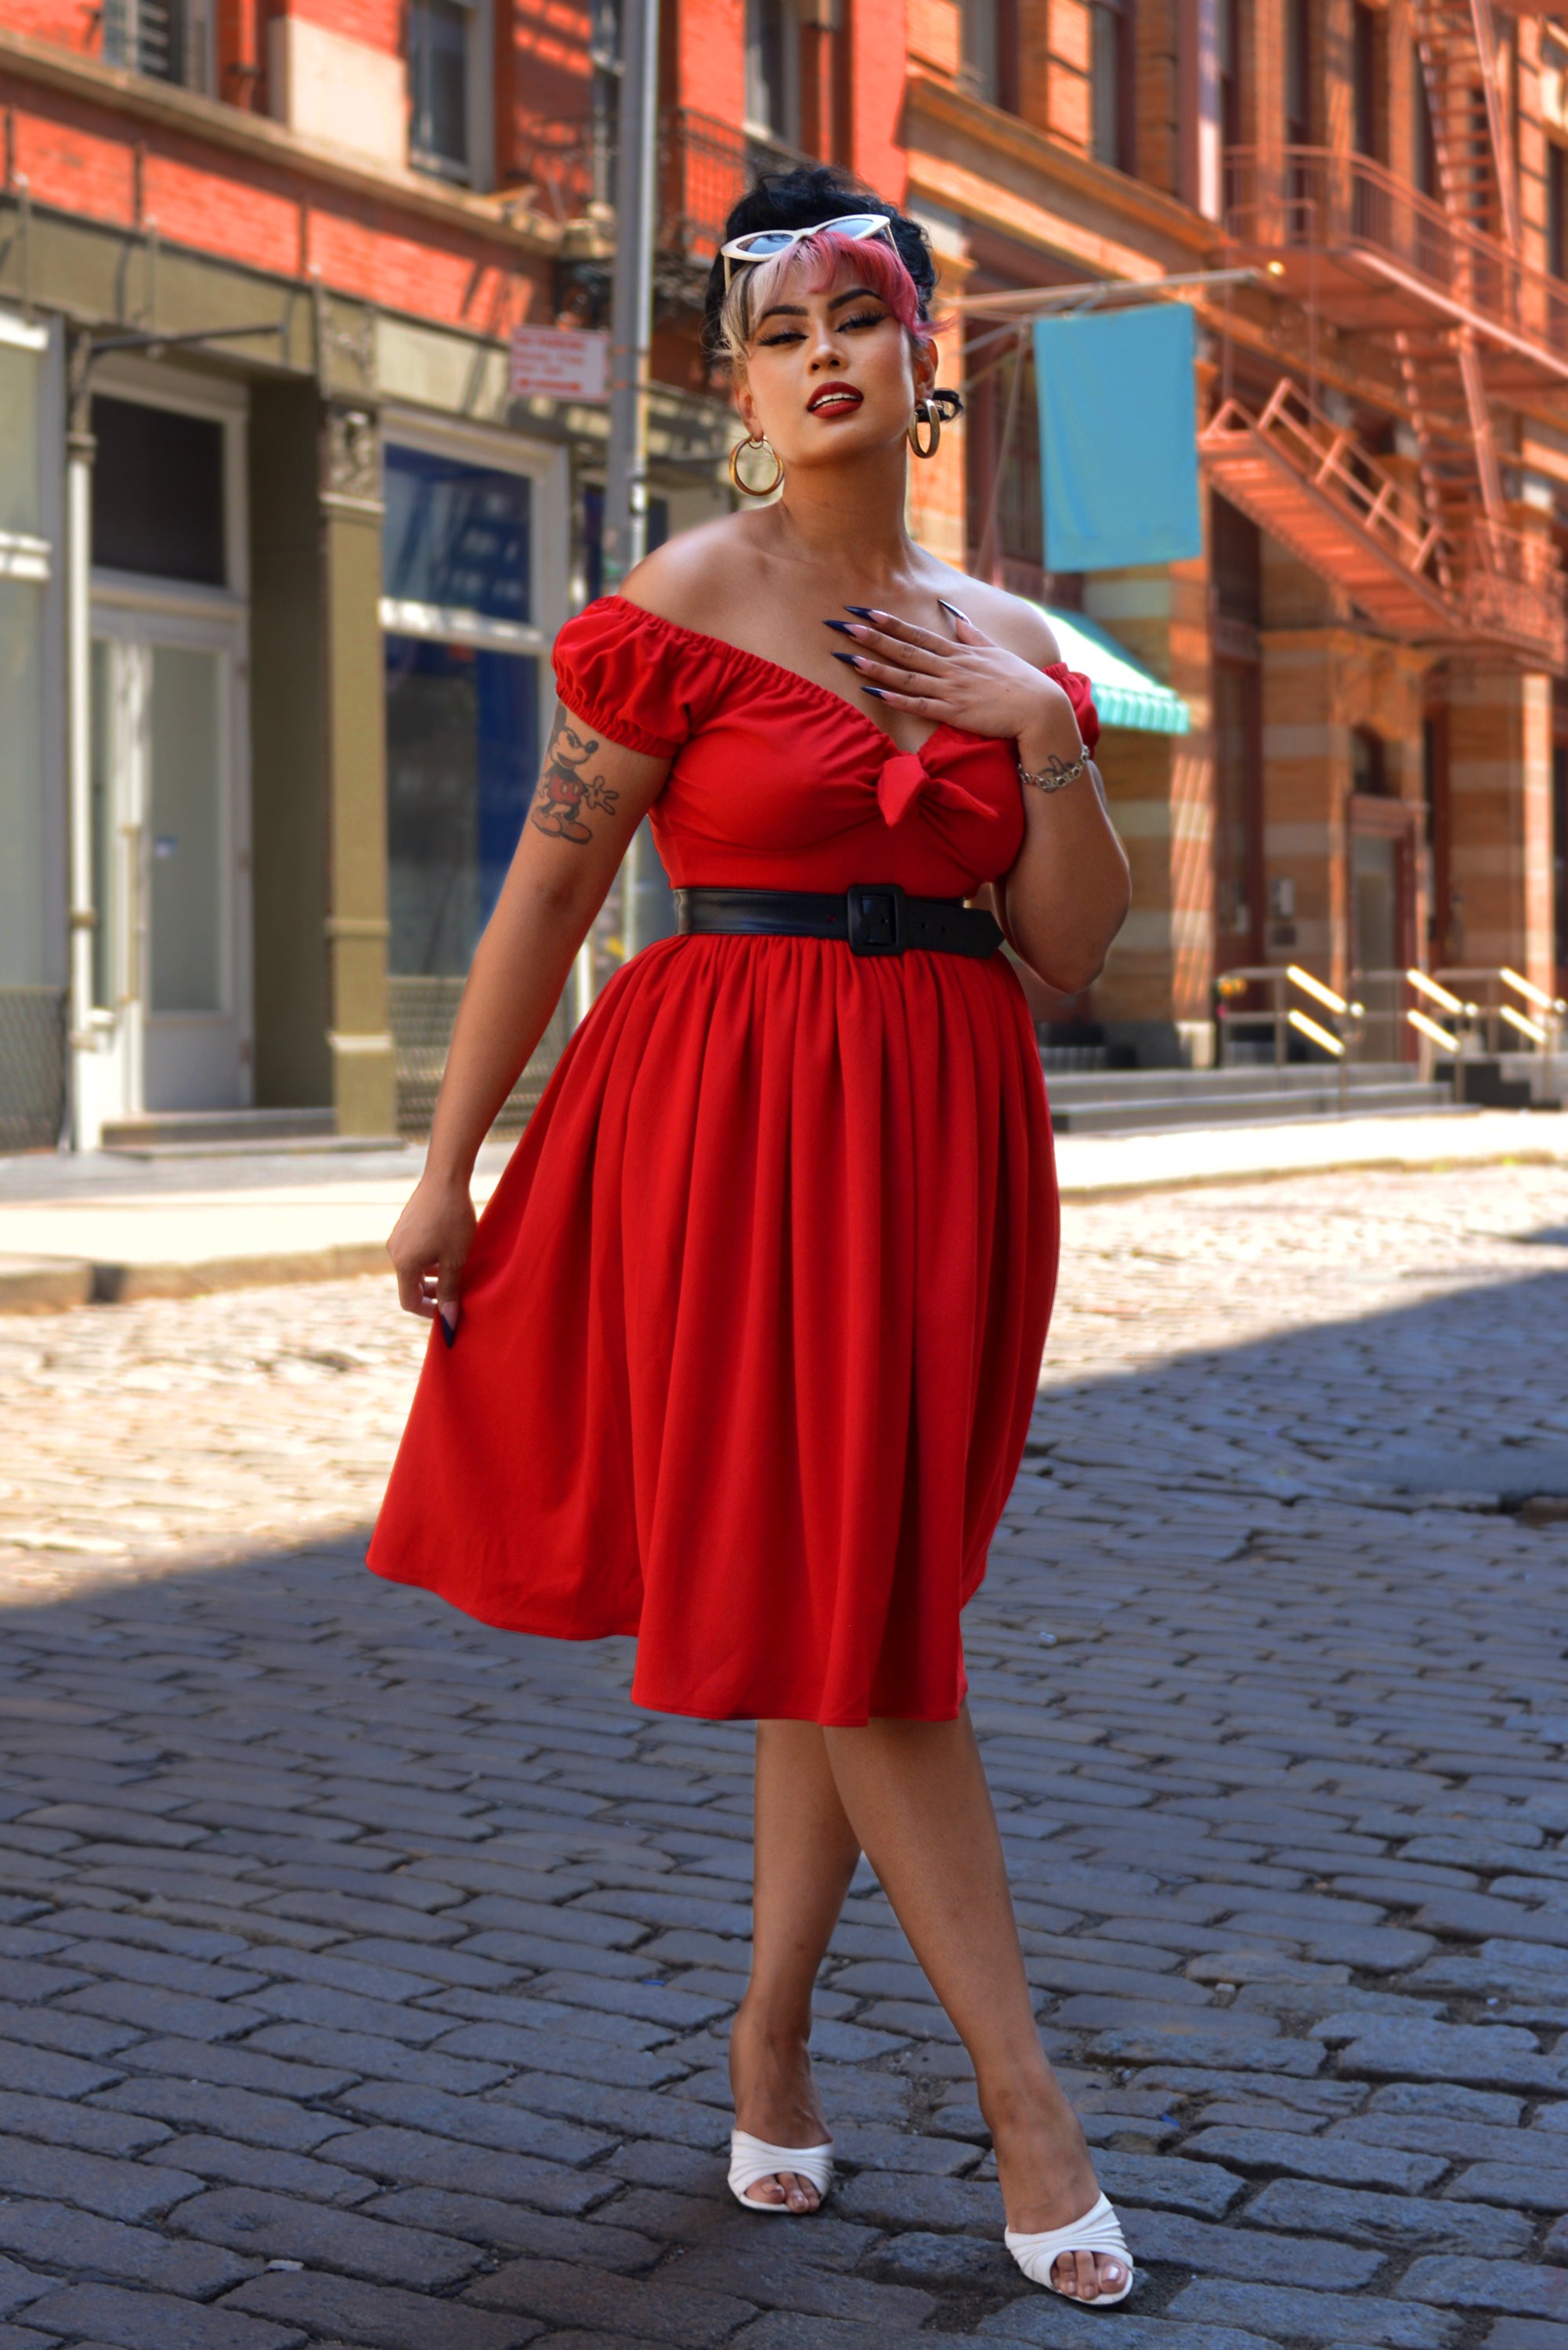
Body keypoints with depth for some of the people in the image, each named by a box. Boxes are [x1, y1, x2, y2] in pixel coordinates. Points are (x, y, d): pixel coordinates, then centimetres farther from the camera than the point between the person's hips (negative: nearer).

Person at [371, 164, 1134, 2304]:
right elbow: (544, 898, -2)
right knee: (840, 1595, -4)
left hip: (945, 1139, 5)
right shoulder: (688, 604, -3)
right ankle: (1023, 2091, 4)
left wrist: (1049, 732, -6)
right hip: (733, 1125, -5)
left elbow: (1077, 953, 8)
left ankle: (773, 2036, 23)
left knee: (865, 1595, 8)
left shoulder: (1002, 639, 11)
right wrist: (447, 1167, -4)